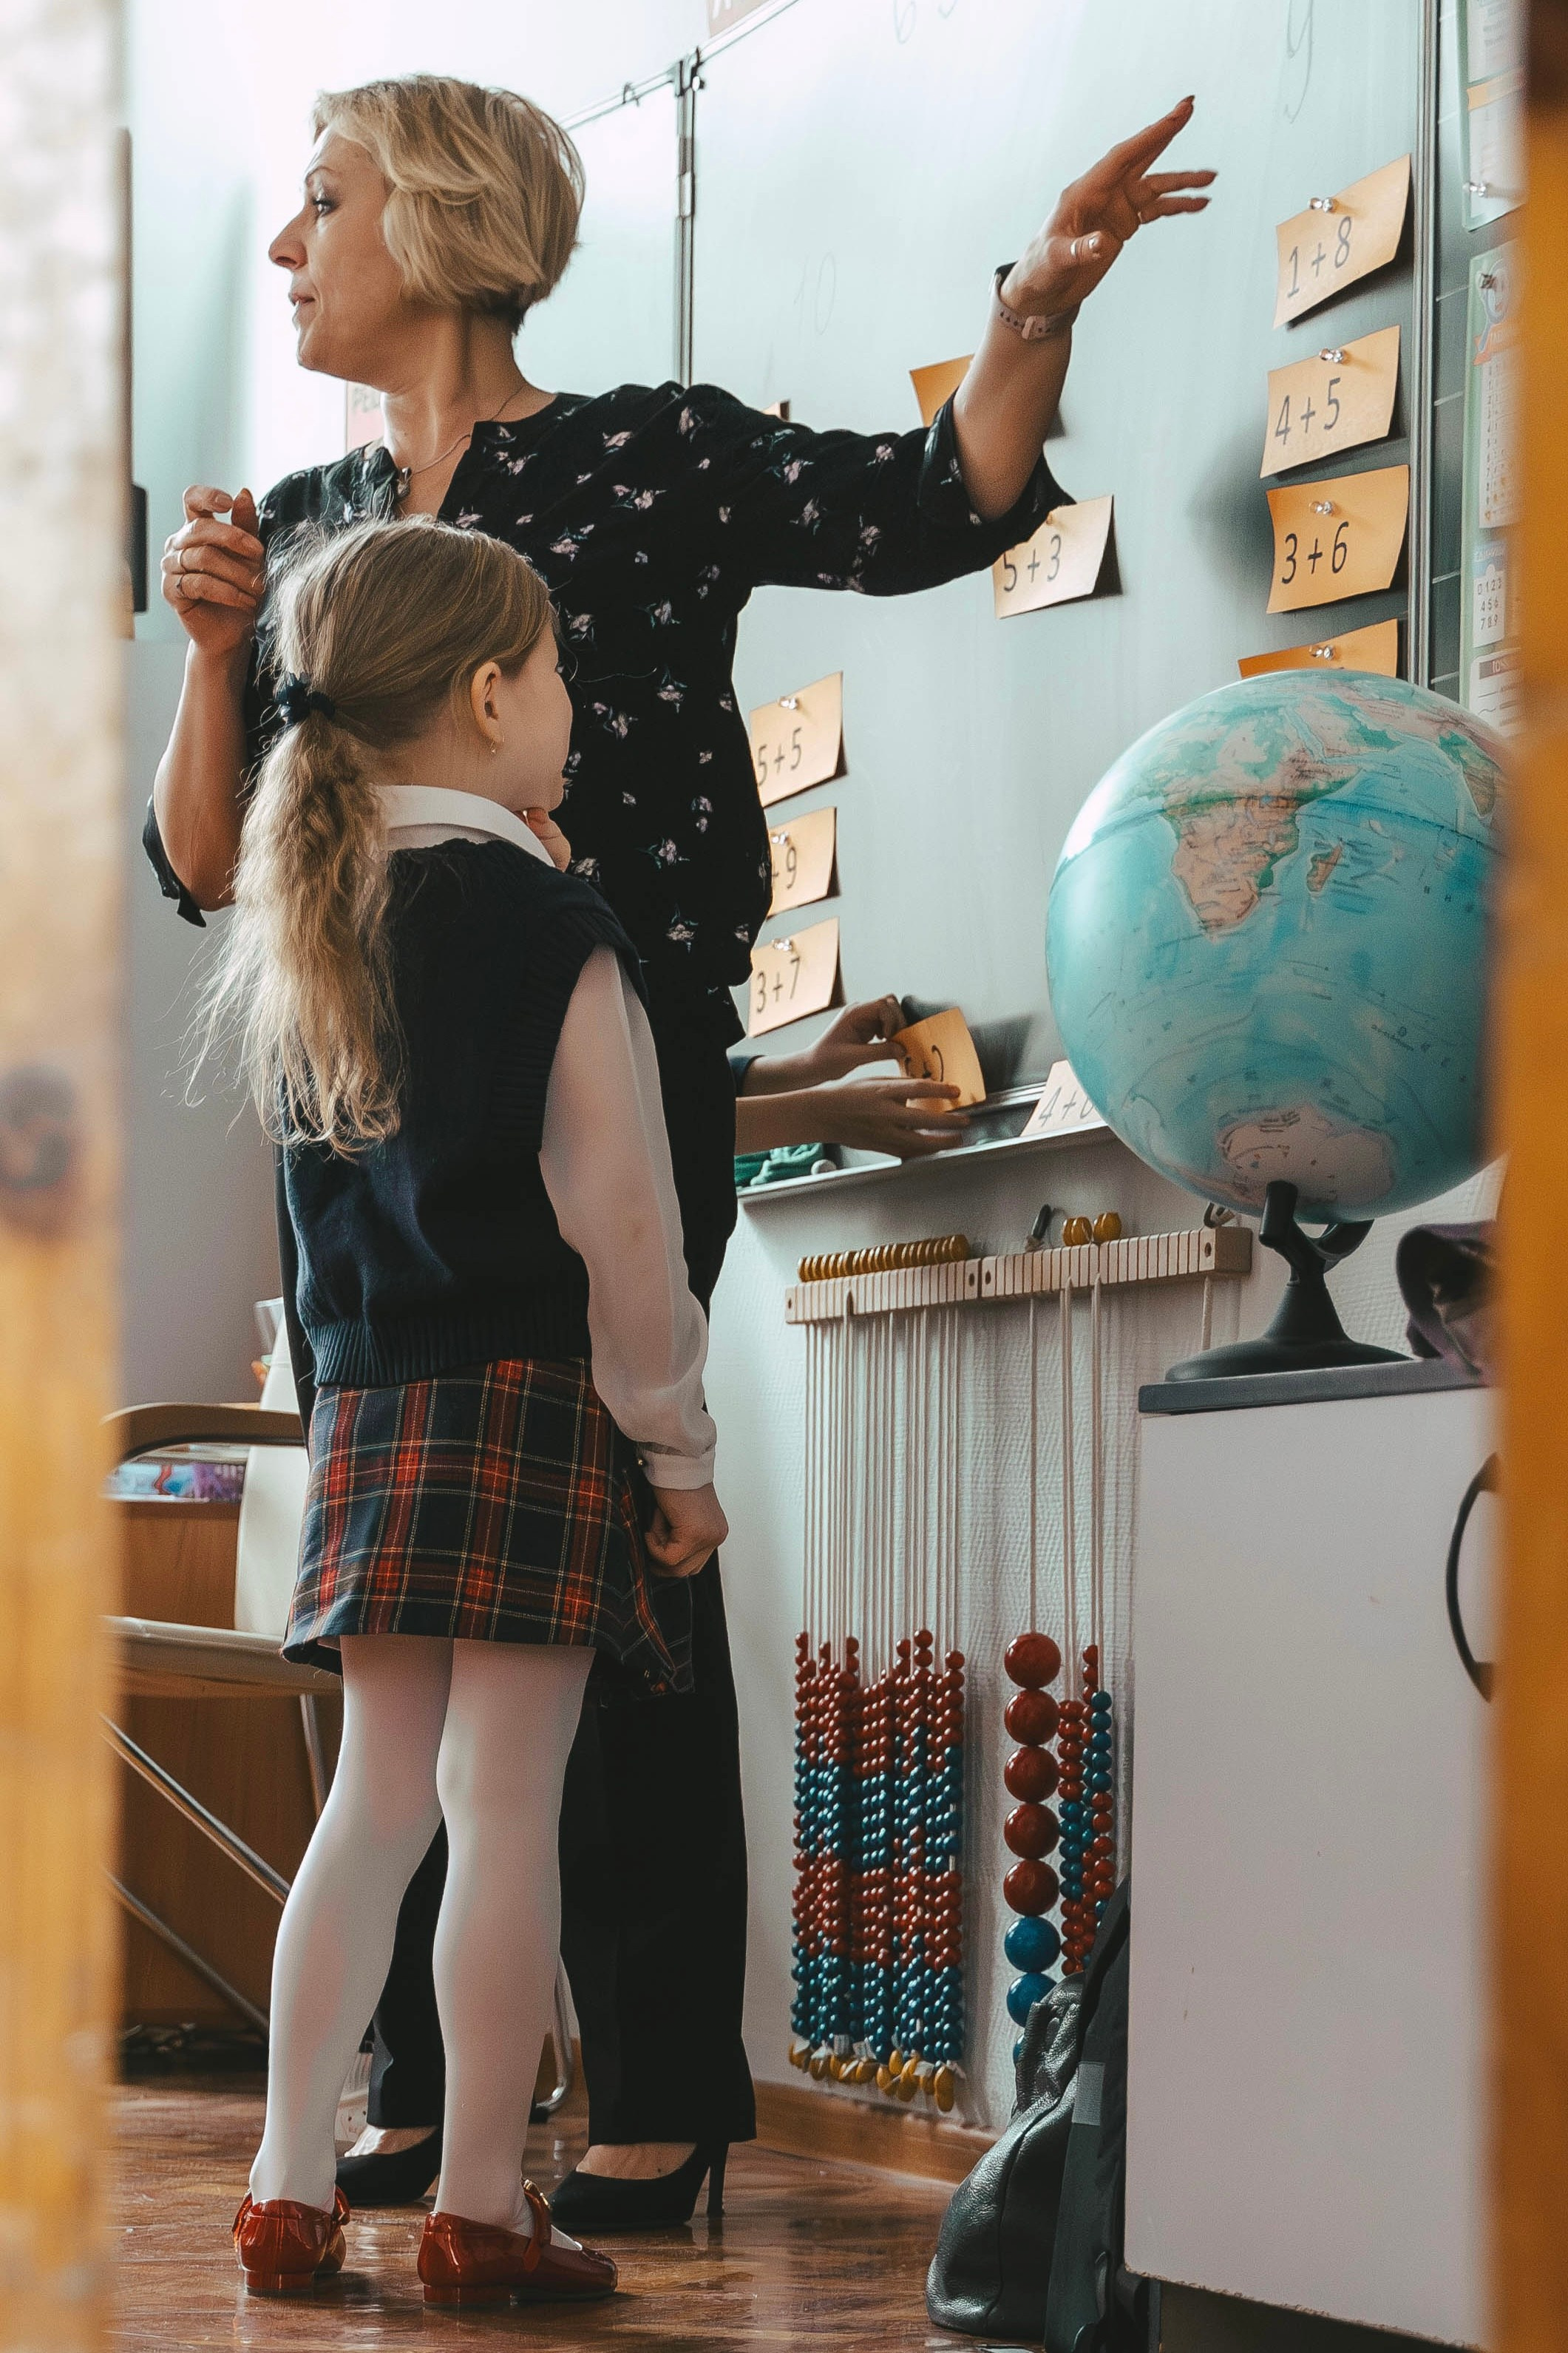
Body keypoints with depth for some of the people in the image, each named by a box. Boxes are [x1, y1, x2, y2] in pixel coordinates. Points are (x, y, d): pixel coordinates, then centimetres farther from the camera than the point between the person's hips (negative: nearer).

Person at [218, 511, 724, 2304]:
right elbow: (618, 1222, -11)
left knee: (378, 1797, 13)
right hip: (531, 1409, -6)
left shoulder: (299, 926, 9)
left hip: (366, 1409, 6)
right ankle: (480, 2213, 1)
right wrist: (675, 1446, -5)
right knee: (504, 1808, -3)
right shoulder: (549, 926, -10)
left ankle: (288, 2189, 12)